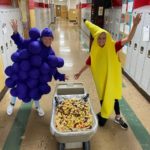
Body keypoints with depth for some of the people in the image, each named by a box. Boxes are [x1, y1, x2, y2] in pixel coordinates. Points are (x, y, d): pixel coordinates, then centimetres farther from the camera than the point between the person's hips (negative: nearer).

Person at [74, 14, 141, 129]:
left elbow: (128, 39, -27)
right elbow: (88, 63, 3)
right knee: (103, 96, 17)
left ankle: (118, 117, 35)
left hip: (112, 77, -1)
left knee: (113, 95, 13)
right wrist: (79, 73, 12)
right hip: (101, 78, 1)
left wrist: (135, 25, -41)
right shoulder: (95, 51, -11)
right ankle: (103, 114, 41)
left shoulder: (113, 47, -16)